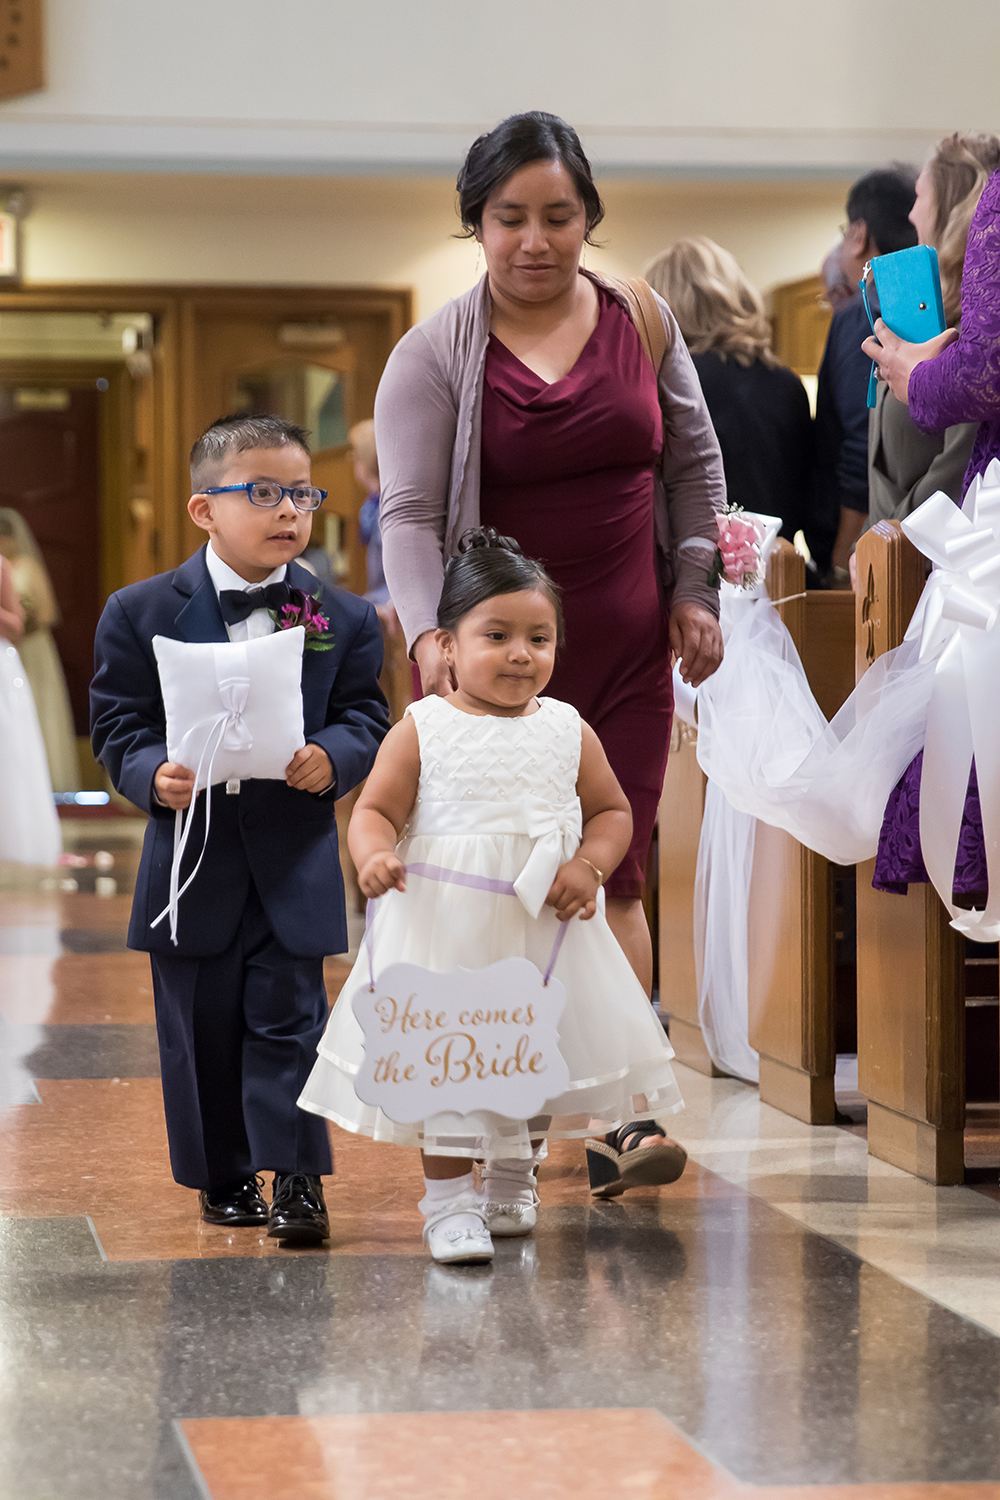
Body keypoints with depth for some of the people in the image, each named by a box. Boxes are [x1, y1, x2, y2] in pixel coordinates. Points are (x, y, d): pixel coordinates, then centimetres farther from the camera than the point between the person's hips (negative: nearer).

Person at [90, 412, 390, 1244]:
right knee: (201, 1027, 9)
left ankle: (296, 1175, 6)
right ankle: (223, 1175, 24)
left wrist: (333, 758, -19)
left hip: (297, 858, 0)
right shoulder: (142, 614, -3)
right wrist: (152, 774, -20)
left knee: (288, 1017, -1)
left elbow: (365, 716, 3)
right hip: (193, 855, 0)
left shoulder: (345, 620, 1)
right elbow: (119, 723, -1)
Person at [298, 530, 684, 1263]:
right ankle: (449, 1200, 8)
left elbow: (613, 810, 12)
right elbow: (375, 809, -4)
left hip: (544, 928, 3)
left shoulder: (569, 731, 4)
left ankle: (514, 1181, 34)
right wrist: (375, 854, -25)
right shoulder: (424, 729, -4)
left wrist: (589, 867, -6)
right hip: (446, 927, -3)